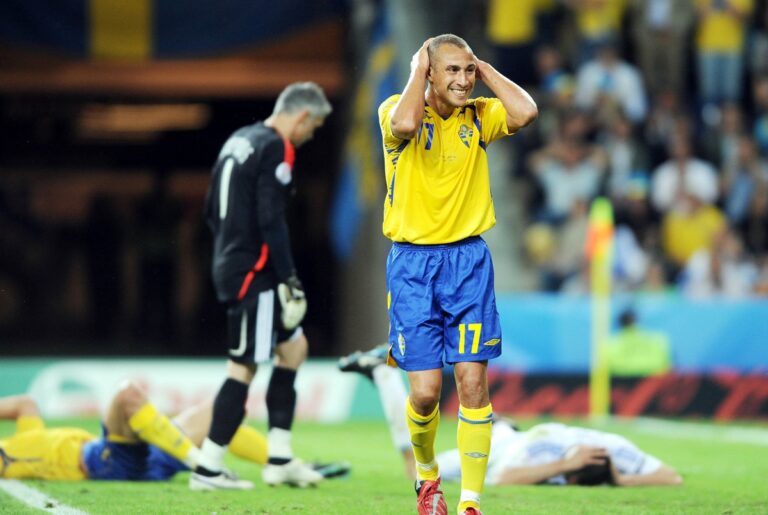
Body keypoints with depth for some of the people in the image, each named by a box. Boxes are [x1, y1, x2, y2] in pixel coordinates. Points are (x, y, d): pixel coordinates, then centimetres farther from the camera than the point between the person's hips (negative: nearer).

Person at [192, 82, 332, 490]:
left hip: (230, 268, 10)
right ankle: (207, 469, -4)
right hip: (253, 275, -10)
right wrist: (289, 280, -17)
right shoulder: (276, 150, -13)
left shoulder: (239, 141, 16)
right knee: (243, 368, -6)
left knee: (293, 347, 17)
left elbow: (211, 210, 20)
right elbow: (271, 221, -20)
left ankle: (279, 460, 16)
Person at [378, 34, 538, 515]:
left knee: (473, 381, -6)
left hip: (469, 259, 2)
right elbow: (404, 124, -31)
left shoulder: (478, 115, 3)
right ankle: (428, 475, 26)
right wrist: (418, 70, -15)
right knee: (425, 390, -5)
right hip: (412, 262, -2)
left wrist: (483, 67, -6)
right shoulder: (396, 108, -5)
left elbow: (525, 112, -18)